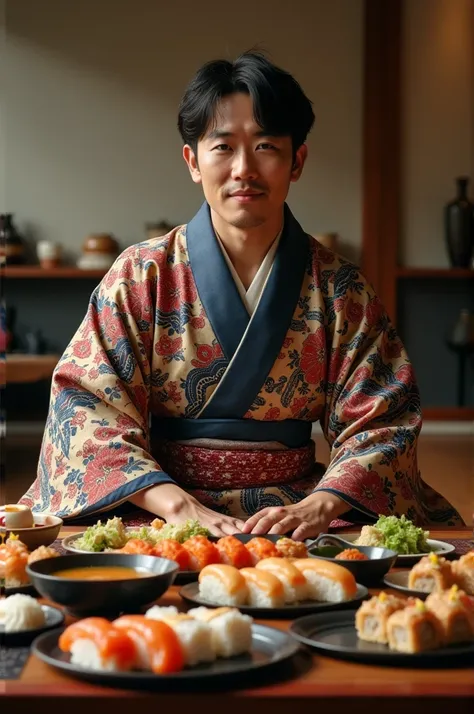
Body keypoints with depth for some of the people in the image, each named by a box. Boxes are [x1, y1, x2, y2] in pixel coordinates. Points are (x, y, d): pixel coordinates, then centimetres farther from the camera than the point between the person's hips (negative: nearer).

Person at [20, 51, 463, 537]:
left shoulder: (338, 288, 4)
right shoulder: (142, 275, 1)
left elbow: (381, 422, 0)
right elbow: (85, 407, -6)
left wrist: (318, 507, -20)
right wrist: (180, 507, -21)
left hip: (296, 507, 1)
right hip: (158, 512, -1)